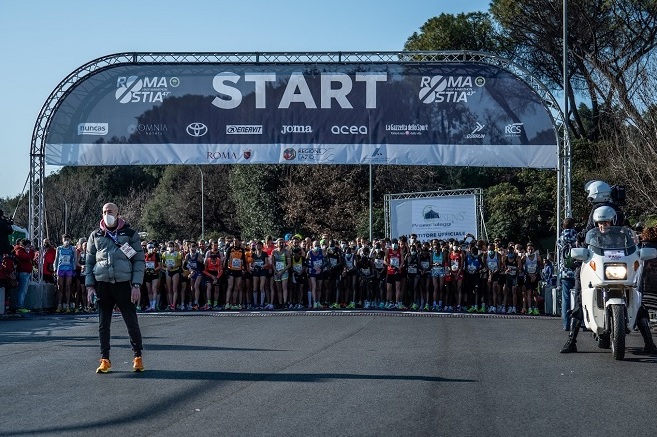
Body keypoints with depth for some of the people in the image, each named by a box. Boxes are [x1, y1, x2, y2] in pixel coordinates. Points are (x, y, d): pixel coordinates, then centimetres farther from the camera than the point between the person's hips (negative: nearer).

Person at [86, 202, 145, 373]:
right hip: (102, 285, 2)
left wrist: (137, 285, -7)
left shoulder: (130, 234, 3)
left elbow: (139, 260, 2)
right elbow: (89, 262, 11)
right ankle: (105, 360, 12)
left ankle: (137, 357, 14)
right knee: (103, 325, 4)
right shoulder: (95, 236, 9)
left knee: (132, 323, 0)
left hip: (124, 284, -2)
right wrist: (90, 286, 2)